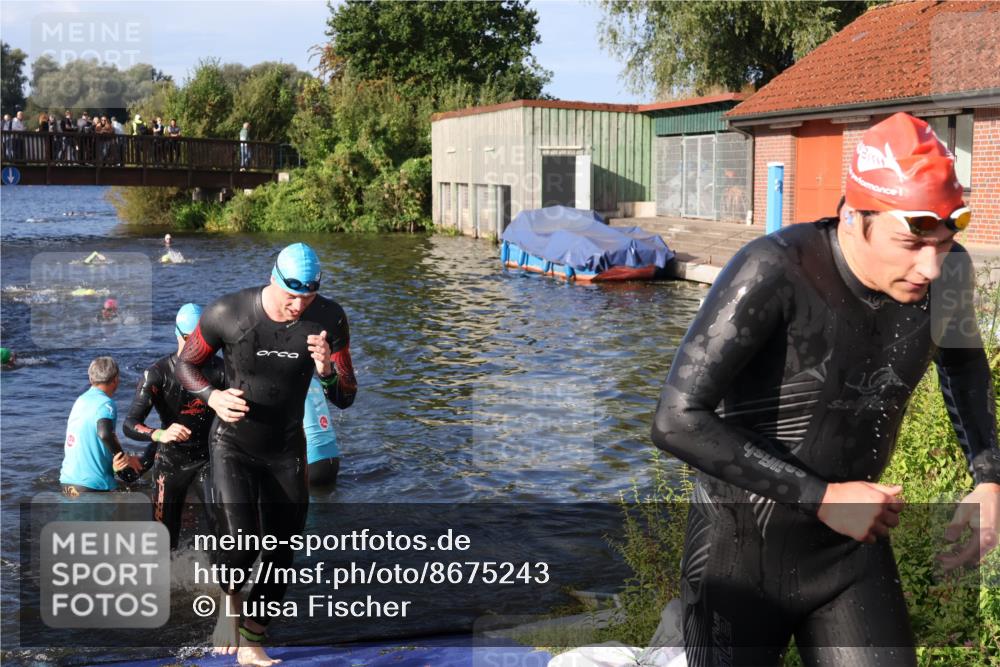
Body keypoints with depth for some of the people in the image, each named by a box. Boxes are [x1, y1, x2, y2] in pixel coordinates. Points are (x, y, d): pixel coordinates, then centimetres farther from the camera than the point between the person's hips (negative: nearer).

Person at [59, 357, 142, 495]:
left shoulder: (81, 400, 12)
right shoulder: (105, 403, -11)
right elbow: (104, 434, -29)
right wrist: (125, 458, -17)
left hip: (68, 480, 8)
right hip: (93, 484, -8)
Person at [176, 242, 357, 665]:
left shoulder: (329, 320, -13)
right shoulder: (227, 314, -19)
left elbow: (346, 399, -8)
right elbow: (185, 364, -2)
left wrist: (326, 371, -30)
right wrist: (213, 397, -21)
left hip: (286, 451, 3)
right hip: (233, 447, -3)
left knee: (280, 557, 7)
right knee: (240, 546, -19)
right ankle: (230, 597, 17)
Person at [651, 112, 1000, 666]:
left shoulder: (945, 273, -9)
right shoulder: (773, 271, -26)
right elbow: (677, 421, -28)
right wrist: (823, 498, -23)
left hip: (851, 546, 4)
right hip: (741, 544, -4)